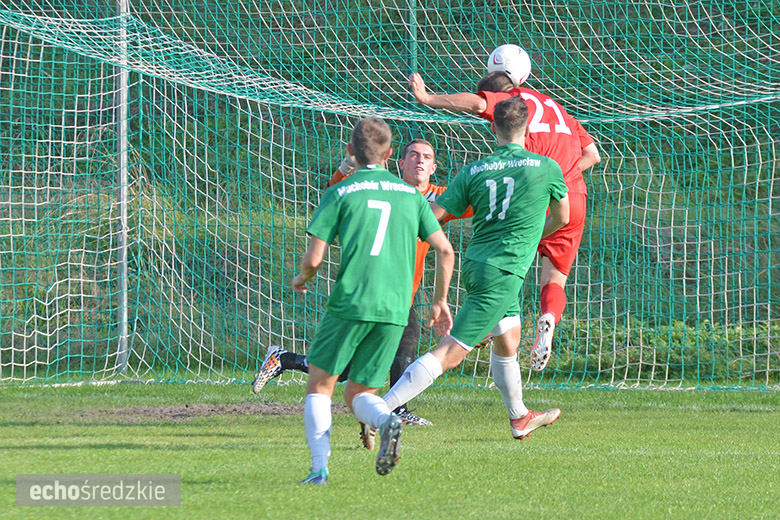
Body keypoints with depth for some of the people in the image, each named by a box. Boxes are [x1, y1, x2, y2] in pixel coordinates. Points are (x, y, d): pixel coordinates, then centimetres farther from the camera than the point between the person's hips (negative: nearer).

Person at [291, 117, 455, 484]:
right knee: (358, 394, 13)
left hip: (350, 303, -3)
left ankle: (319, 466, -9)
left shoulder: (339, 194, 1)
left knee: (319, 385, 10)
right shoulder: (412, 195, 13)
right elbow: (445, 251, 8)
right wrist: (439, 301, 20)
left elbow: (313, 259, -3)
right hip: (395, 311, 3)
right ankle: (386, 420, -22)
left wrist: (302, 279, 20)